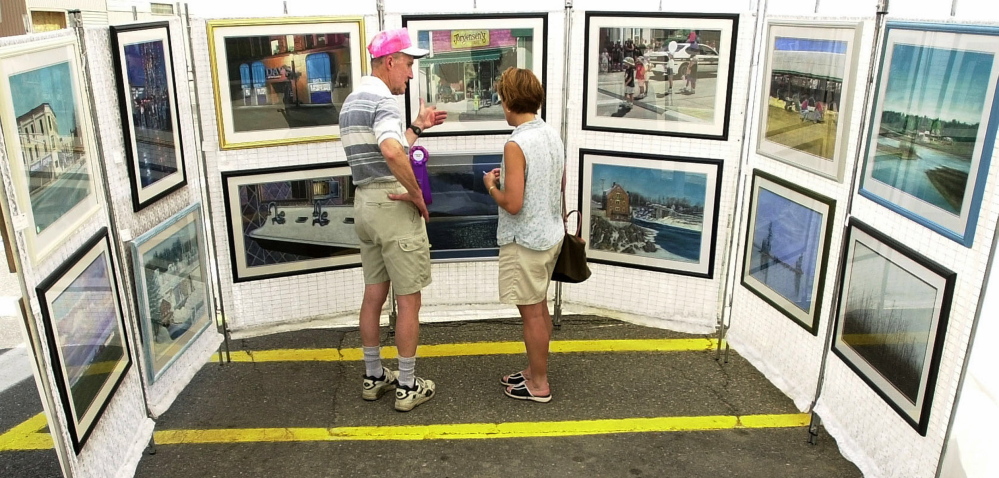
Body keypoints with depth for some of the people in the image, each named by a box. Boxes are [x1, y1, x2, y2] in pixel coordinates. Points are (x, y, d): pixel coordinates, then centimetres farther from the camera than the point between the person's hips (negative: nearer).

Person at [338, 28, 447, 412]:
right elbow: (392, 153, -35)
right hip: (394, 205, -9)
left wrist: (417, 127, 21)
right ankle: (407, 387, 10)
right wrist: (417, 194, -23)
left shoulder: (351, 102, 15)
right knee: (409, 299, 1)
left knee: (374, 294, 16)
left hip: (365, 202, 9)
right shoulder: (383, 100, -16)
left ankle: (374, 376, 27)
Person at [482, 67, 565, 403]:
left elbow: (513, 204, -25)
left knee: (531, 312, 4)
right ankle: (535, 370, 33)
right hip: (550, 234, 9)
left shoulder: (516, 145, -22)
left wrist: (491, 186, -6)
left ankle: (539, 385, 16)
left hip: (525, 240, -9)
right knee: (539, 307, 19)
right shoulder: (552, 136, 4)